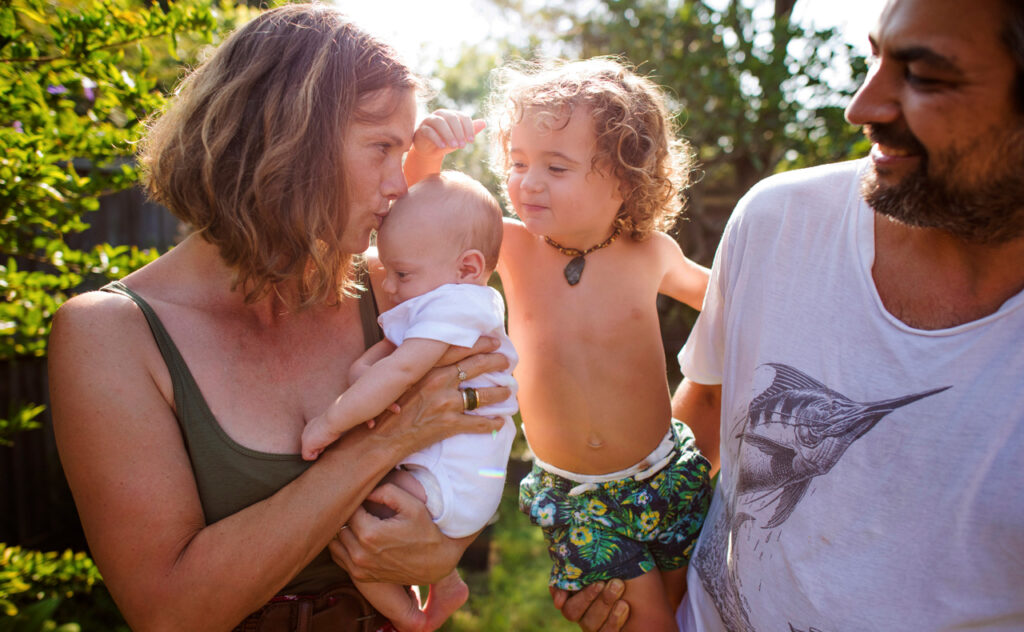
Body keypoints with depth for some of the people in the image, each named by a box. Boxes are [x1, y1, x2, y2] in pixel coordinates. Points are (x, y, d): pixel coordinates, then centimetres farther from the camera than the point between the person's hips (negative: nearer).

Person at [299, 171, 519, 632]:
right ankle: (445, 582, 36)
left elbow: (400, 370, -29)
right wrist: (360, 370, -13)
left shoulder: (454, 307, -19)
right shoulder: (438, 305, 14)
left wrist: (331, 422, -25)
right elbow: (385, 350, 9)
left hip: (450, 486, -11)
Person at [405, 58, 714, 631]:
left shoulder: (649, 252, -9)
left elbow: (707, 290, 13)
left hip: (666, 476, 1)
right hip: (576, 497, -1)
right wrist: (426, 154, -24)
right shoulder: (513, 248, -11)